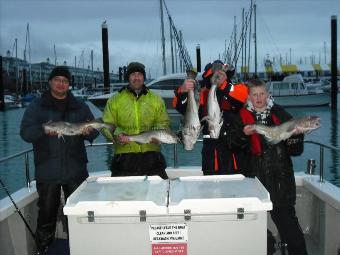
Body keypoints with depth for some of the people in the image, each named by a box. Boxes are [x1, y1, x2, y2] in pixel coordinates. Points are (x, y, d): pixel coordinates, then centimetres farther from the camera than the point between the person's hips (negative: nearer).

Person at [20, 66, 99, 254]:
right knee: (47, 212, 5)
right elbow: (25, 132, -5)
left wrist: (89, 131, -15)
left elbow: (94, 132, 9)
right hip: (47, 172, -2)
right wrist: (44, 130, -25)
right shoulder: (36, 107, 4)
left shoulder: (80, 107, 11)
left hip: (75, 170, 2)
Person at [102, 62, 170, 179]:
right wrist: (116, 135, -14)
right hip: (124, 156, -1)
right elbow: (106, 124, 6)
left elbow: (164, 122, 11)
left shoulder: (156, 100, 14)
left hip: (151, 155, 1)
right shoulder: (115, 100, 10)